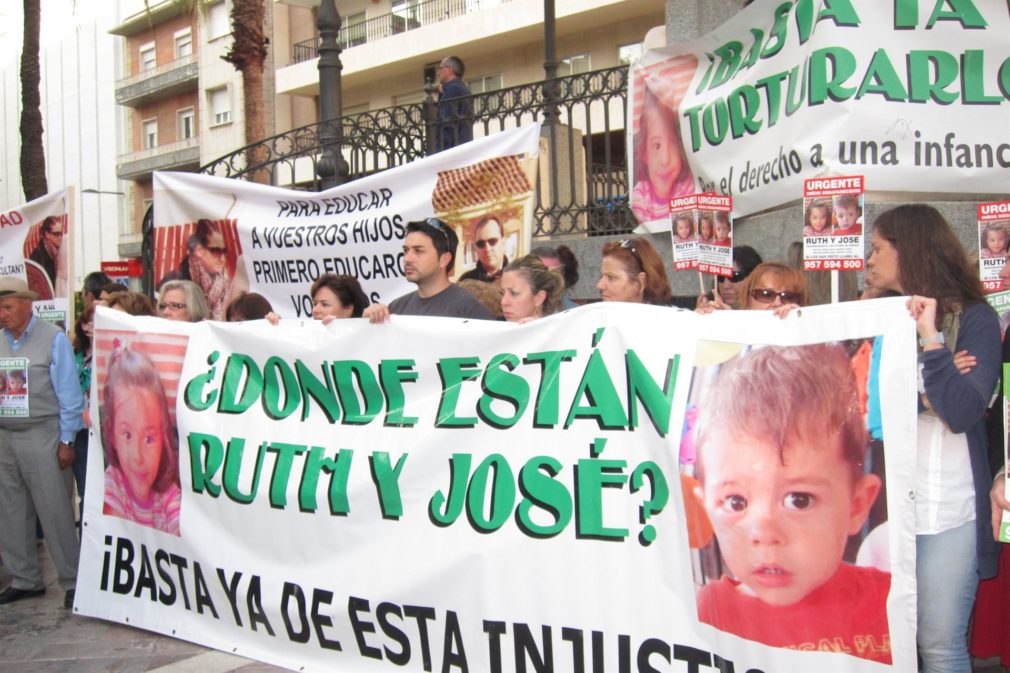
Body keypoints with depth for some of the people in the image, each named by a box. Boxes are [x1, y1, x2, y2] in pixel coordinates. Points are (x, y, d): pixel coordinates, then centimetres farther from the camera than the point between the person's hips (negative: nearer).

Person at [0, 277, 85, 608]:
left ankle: (72, 581, 8)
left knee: (55, 512, -2)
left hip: (41, 435, -5)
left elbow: (69, 395, -6)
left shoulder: (53, 339, -5)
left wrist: (66, 441, -8)